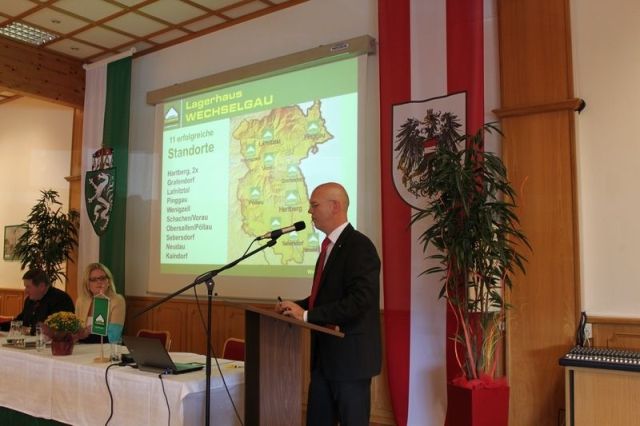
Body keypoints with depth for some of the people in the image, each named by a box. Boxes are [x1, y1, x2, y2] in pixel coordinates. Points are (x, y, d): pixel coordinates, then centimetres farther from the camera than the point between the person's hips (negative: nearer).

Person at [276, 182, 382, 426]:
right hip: (324, 354, 9)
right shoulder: (331, 245, 14)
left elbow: (359, 301, -25)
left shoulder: (359, 246, -16)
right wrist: (296, 307, 3)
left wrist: (307, 315, -22)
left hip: (350, 354, -9)